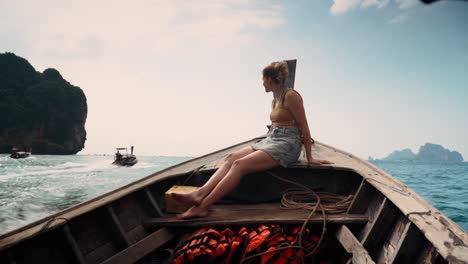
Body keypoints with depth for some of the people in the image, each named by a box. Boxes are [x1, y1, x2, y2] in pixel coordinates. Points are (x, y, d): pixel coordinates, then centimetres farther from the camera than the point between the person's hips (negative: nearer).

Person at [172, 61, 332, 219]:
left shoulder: (291, 96, -8)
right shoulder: (275, 100, 20)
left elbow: (304, 127, -8)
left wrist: (309, 157, -7)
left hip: (286, 145, -8)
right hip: (270, 140, 8)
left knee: (240, 164, -26)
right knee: (231, 158, -14)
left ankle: (203, 206, -31)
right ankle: (200, 193, -29)